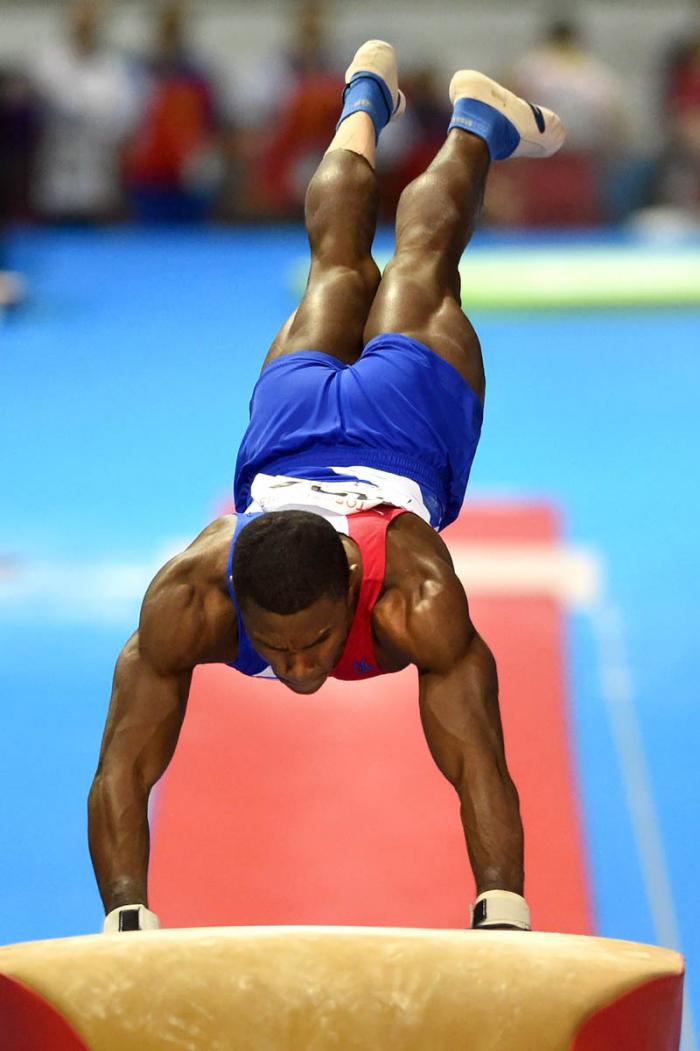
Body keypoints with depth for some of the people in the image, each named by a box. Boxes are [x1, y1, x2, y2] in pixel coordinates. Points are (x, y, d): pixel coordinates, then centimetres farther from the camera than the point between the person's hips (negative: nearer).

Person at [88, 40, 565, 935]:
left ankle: (473, 120, 59)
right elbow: (123, 771, -45)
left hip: (409, 425, -2)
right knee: (339, 265, 34)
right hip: (290, 434, 2)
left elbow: (478, 761, -50)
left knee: (423, 259, 31)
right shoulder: (188, 599, -47)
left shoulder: (417, 597, -51)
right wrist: (125, 920, -57)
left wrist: (502, 913, -61)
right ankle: (366, 99, 64)